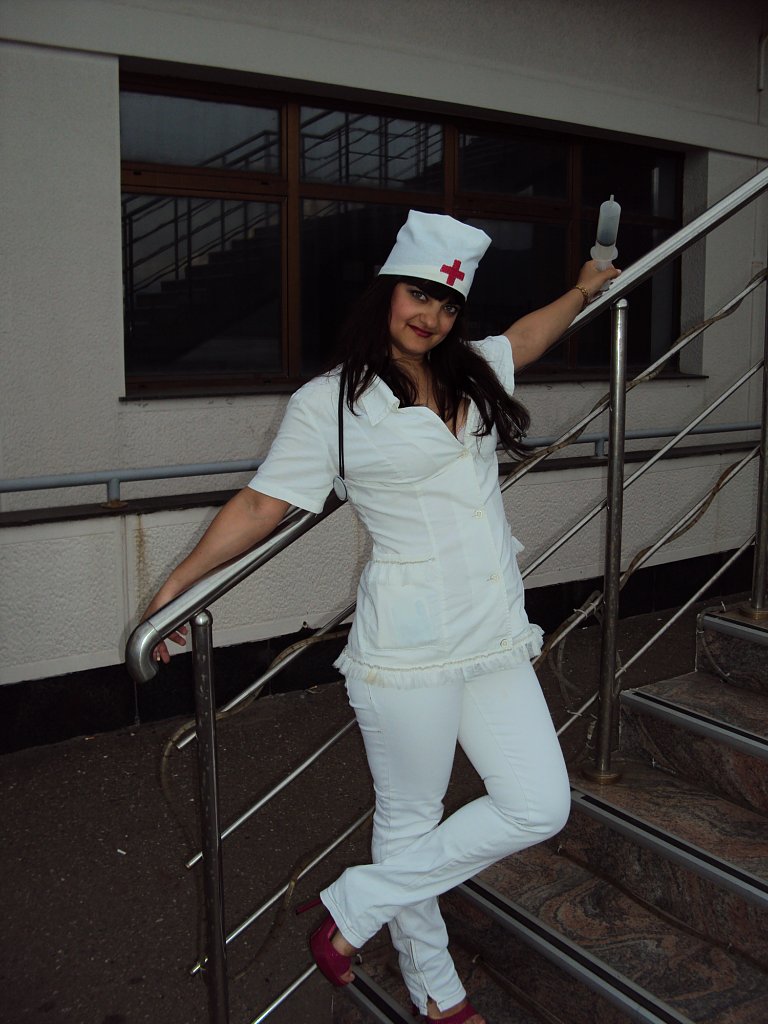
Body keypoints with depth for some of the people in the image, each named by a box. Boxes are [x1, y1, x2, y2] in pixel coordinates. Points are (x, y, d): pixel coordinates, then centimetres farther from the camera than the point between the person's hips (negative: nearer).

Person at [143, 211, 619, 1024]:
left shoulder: (473, 372, 12)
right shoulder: (328, 403, -5)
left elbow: (526, 336, 34)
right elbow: (261, 505, -1)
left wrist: (582, 291, 49)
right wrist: (174, 587, -1)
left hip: (496, 637, 7)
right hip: (408, 647, -6)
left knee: (539, 808, 3)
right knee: (410, 820, 8)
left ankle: (354, 908, 18)